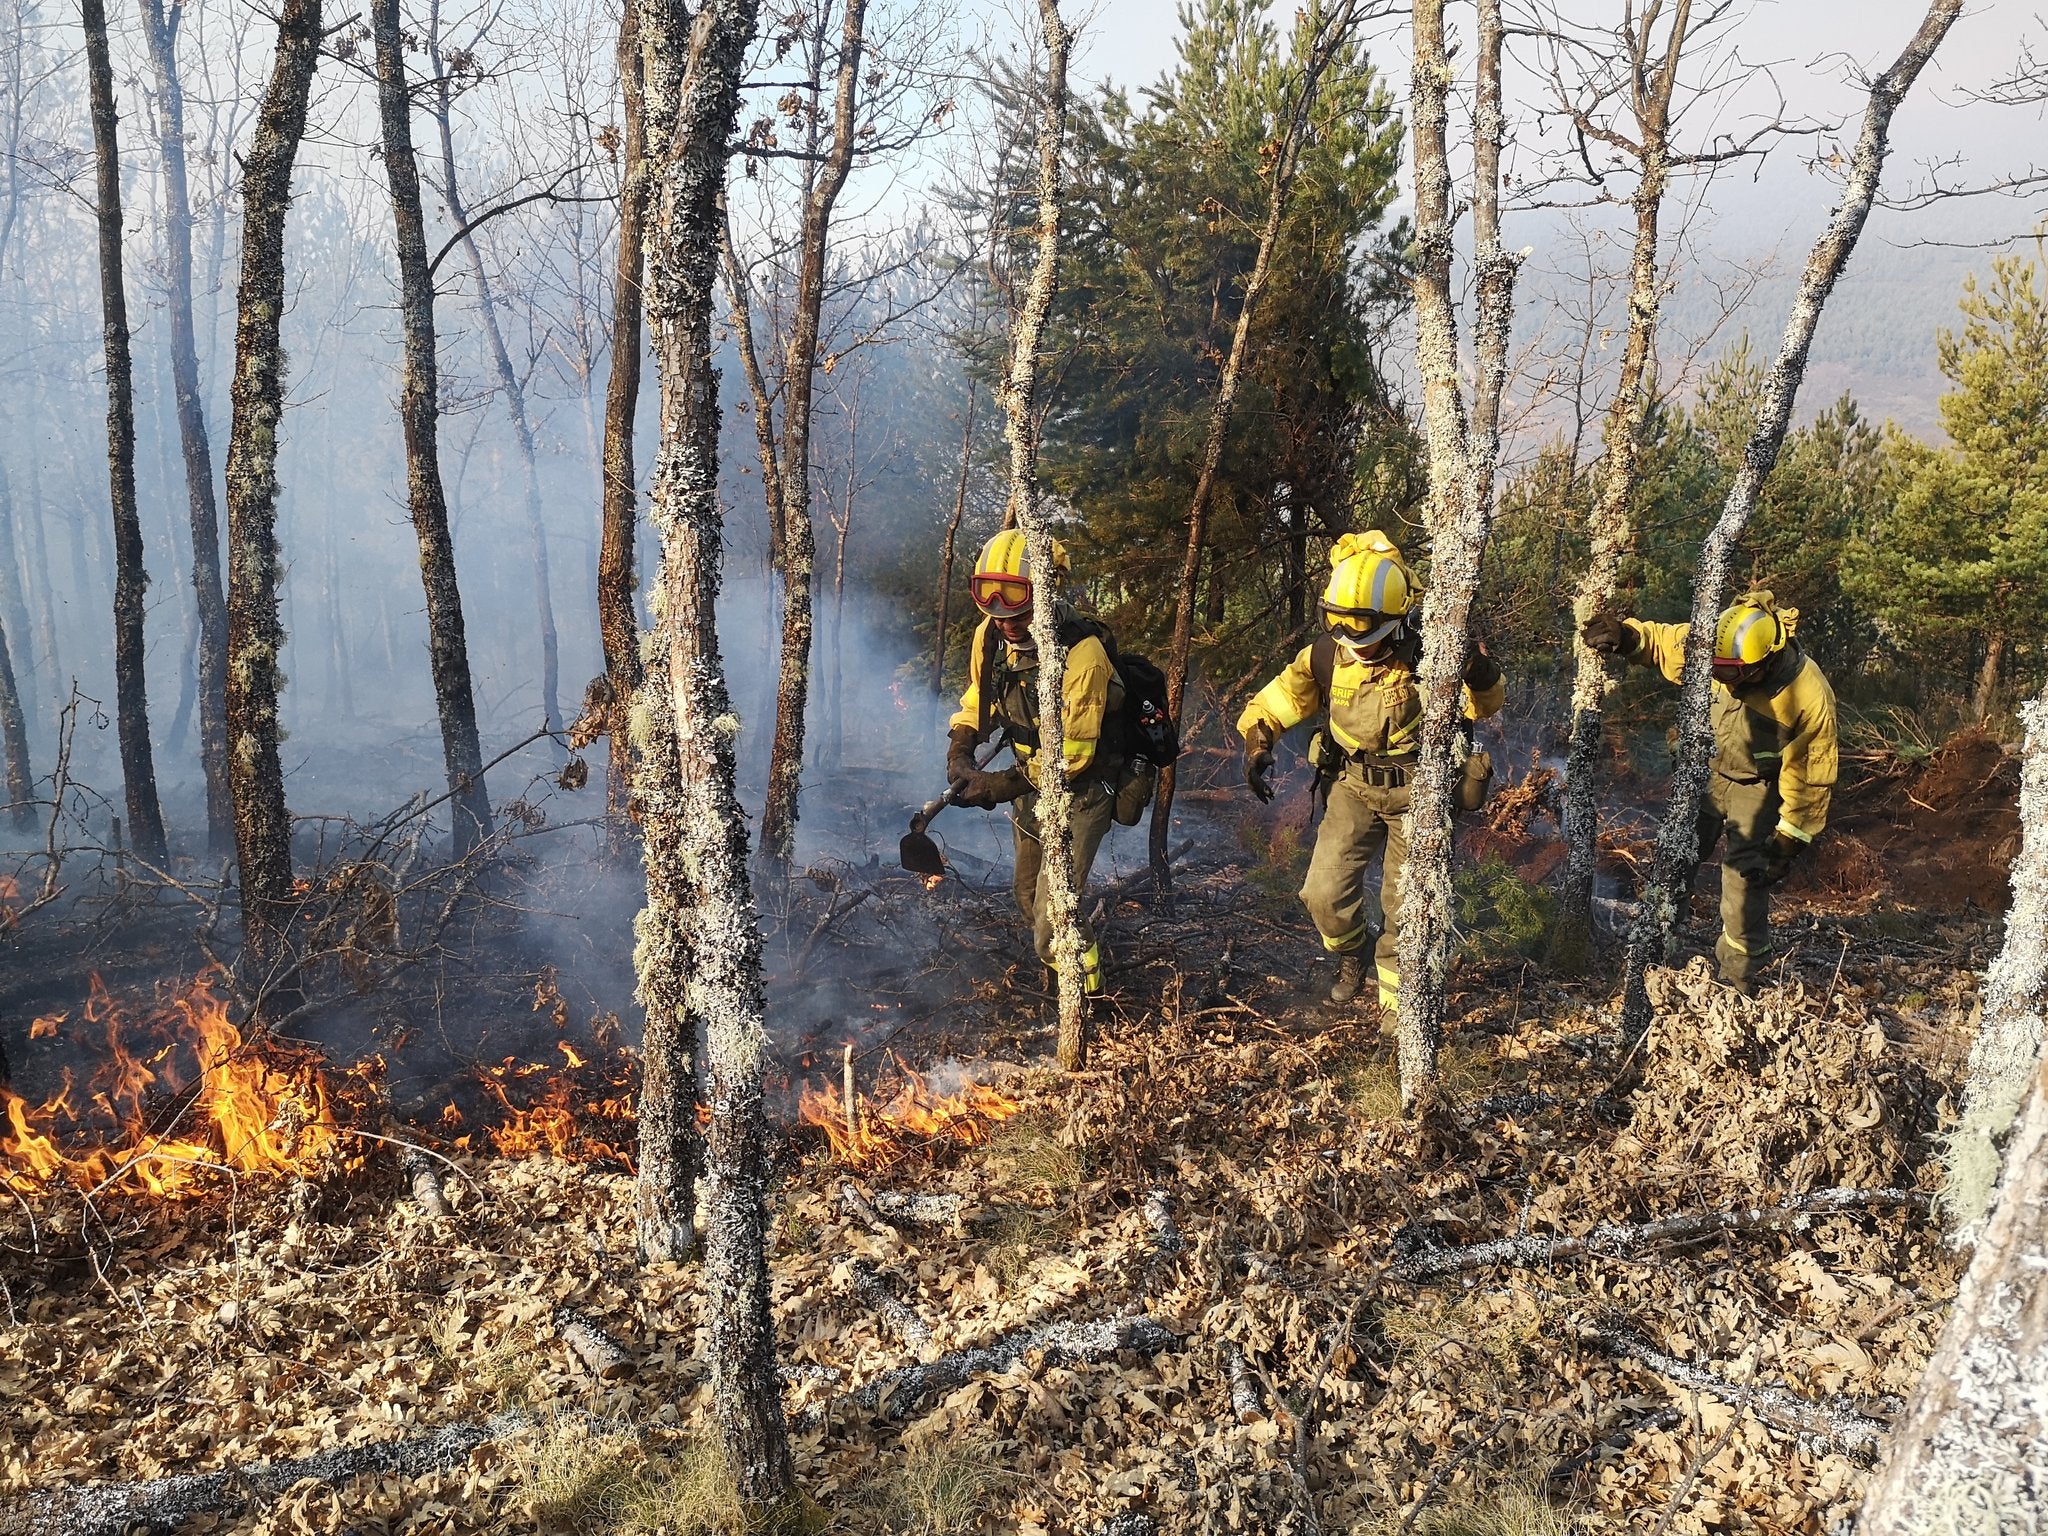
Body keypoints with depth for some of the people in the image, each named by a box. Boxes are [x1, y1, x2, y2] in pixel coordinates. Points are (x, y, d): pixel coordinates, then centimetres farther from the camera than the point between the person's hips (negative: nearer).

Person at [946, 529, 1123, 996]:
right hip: (1032, 785, 8)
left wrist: (1002, 786, -31)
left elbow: (1072, 754, -28)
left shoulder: (1083, 657, -29)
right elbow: (977, 697, 10)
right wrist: (960, 752, -7)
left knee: (1054, 913, -16)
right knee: (1028, 896, 22)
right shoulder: (990, 636, -8)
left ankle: (1090, 1000, 5)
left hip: (1081, 793, -8)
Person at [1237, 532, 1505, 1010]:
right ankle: (1352, 954, 31)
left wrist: (1481, 674, -33)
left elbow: (1484, 705, -11)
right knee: (1323, 893, -2)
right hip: (1354, 785, 3)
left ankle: (1395, 1006, 21)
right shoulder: (1327, 655, -10)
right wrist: (1258, 741, -6)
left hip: (1416, 792, -3)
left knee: (1405, 908, 3)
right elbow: (1280, 697, 6)